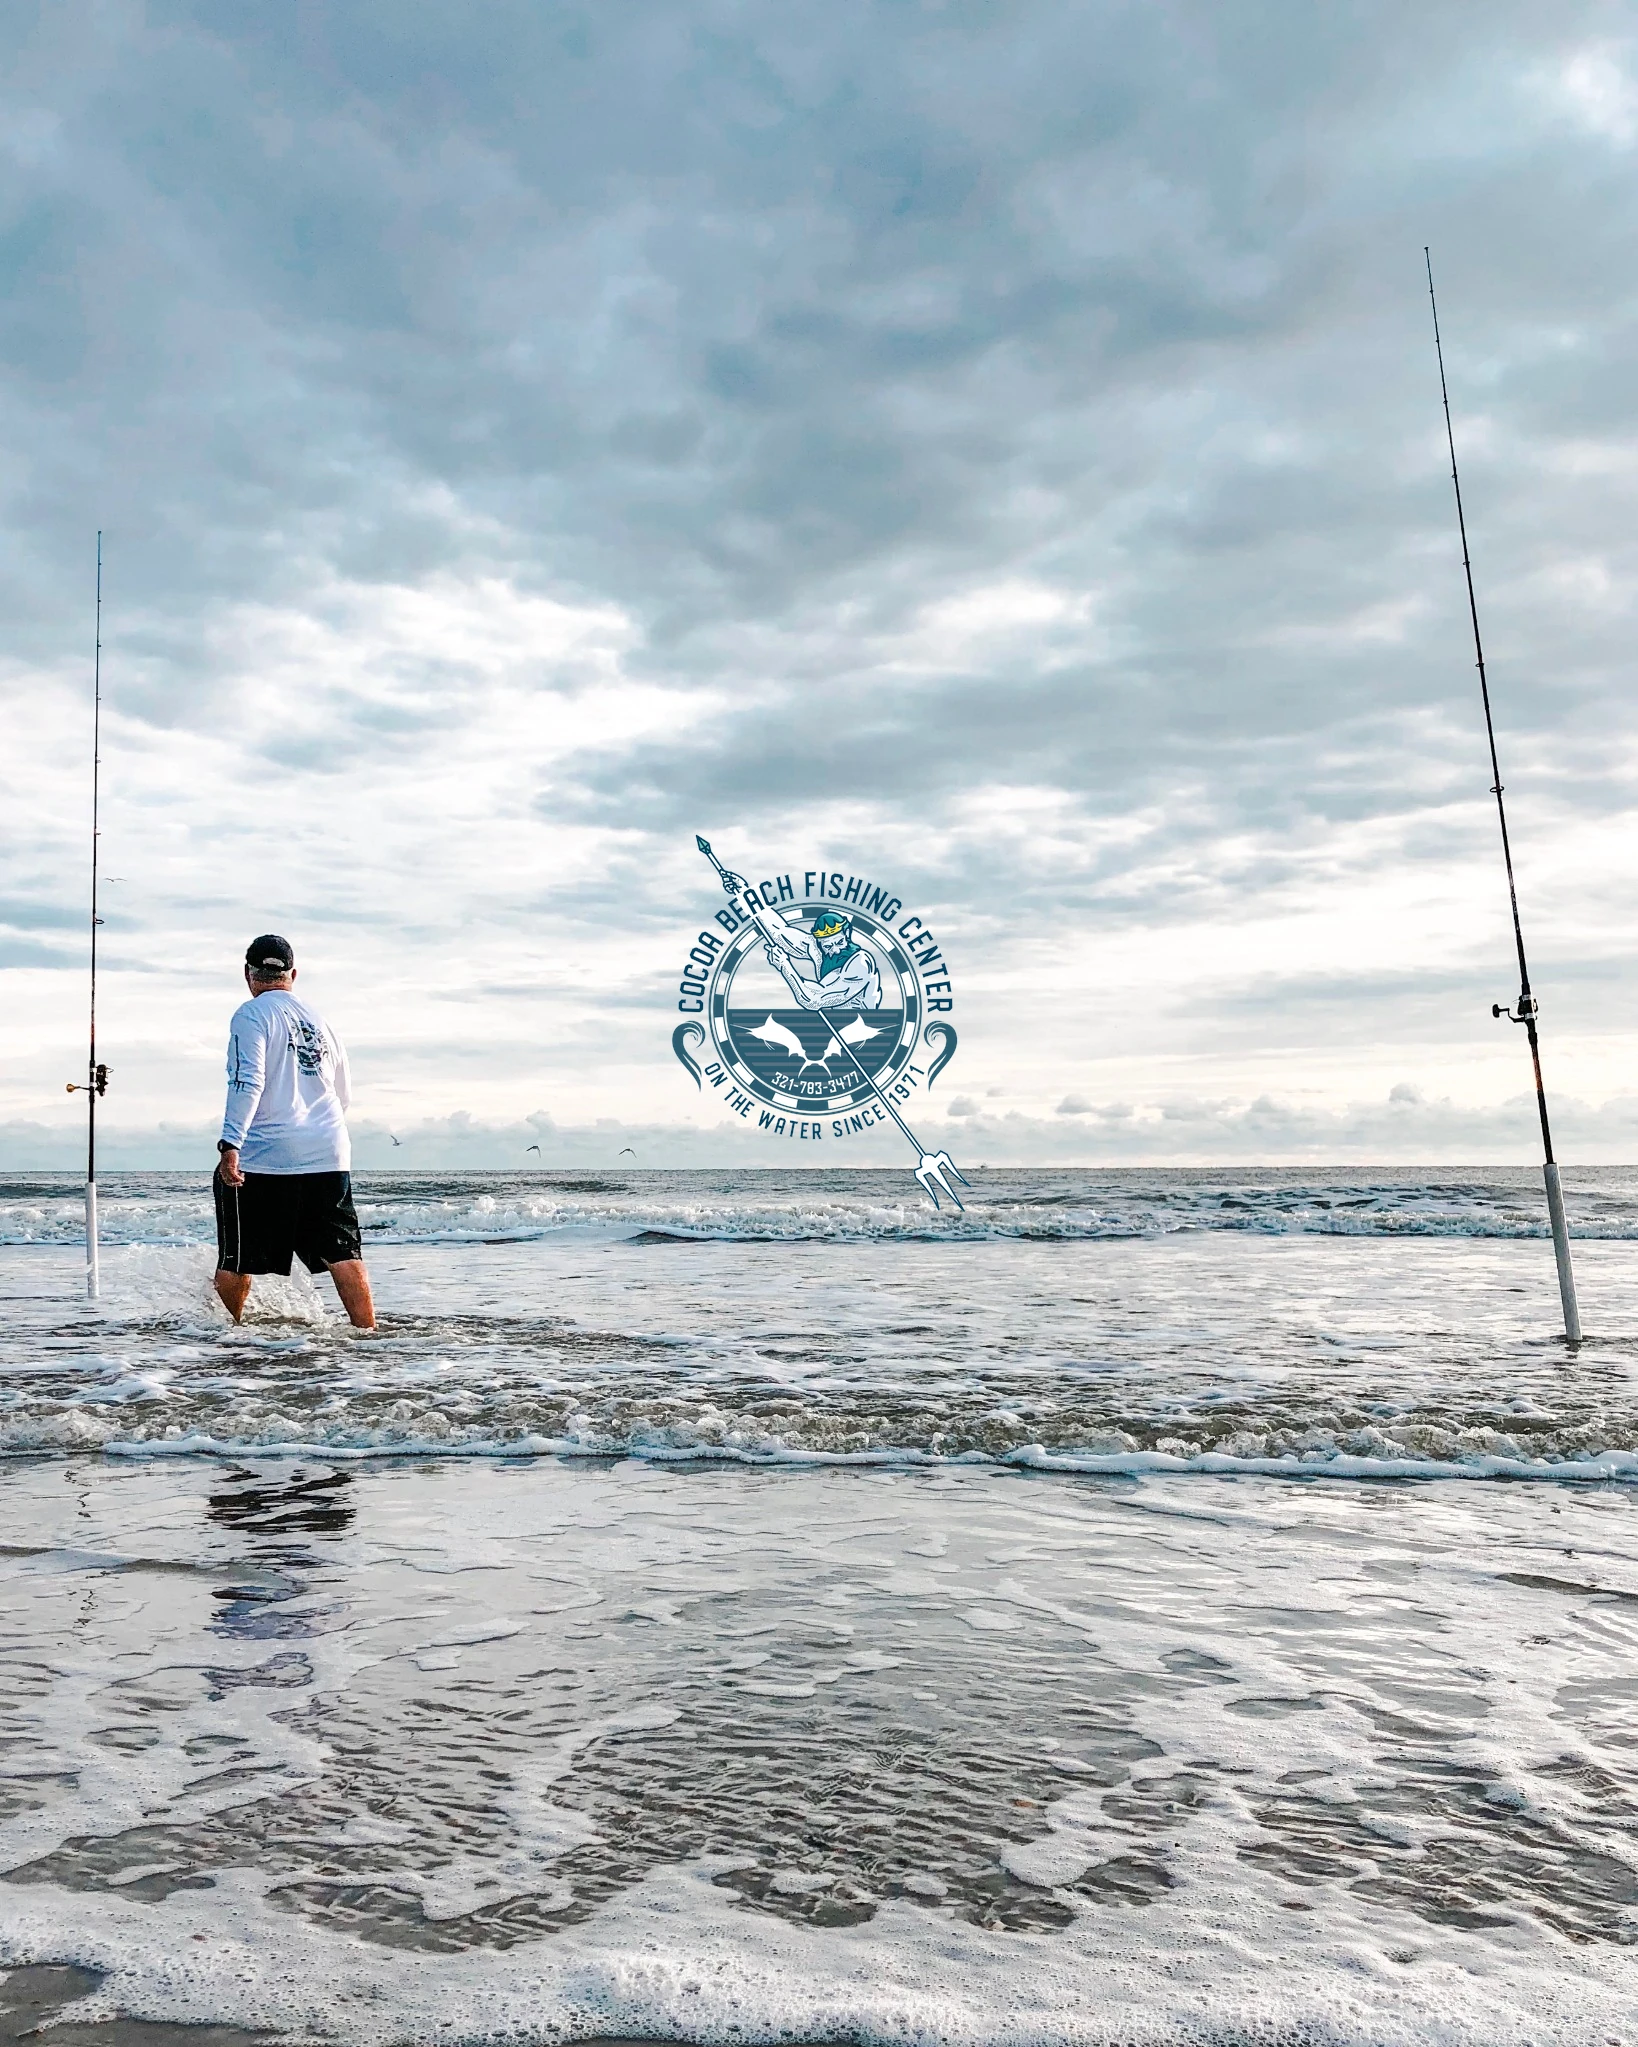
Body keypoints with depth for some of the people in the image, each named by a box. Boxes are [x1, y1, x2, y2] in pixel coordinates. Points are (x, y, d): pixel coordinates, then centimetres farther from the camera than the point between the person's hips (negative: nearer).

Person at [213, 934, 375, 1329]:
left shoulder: (251, 1015, -1)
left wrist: (230, 1143, -22)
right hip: (330, 1155, 5)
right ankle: (367, 1331, -3)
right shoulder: (319, 1019, 17)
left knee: (236, 1262, 11)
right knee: (344, 1255, 2)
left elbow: (247, 1082, -16)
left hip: (266, 1156, -5)